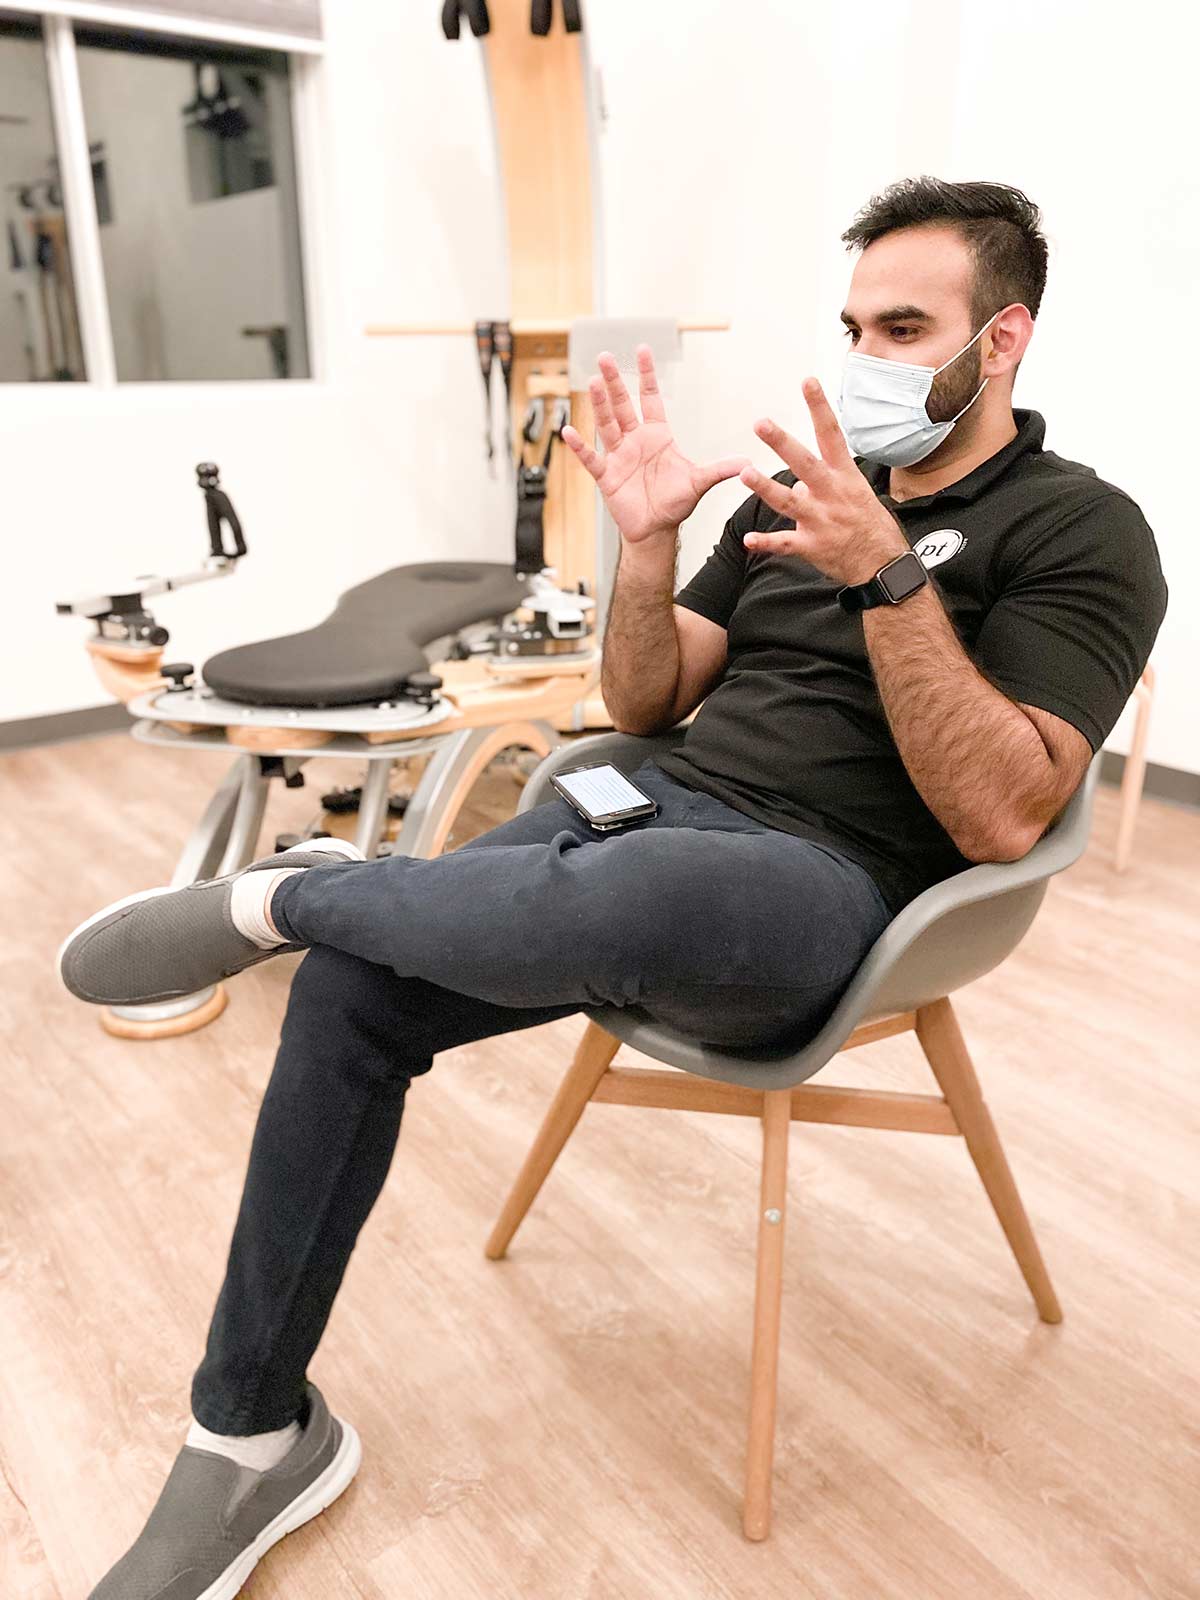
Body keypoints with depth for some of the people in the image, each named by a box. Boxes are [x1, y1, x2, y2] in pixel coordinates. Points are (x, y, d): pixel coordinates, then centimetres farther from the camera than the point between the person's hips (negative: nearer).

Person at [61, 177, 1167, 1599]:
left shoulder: (1077, 531, 0)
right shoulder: (805, 489, 18)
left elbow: (1001, 816, -15)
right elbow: (648, 702, 16)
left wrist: (886, 573, -23)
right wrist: (647, 542, -1)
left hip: (821, 884, -6)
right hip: (660, 806, 6)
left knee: (637, 897, -42)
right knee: (349, 996, -13)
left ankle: (297, 891, -12)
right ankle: (253, 1432, 4)